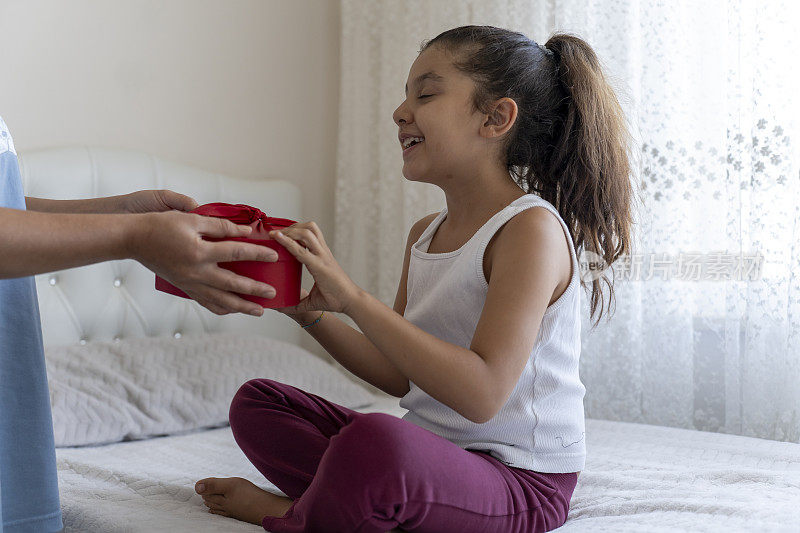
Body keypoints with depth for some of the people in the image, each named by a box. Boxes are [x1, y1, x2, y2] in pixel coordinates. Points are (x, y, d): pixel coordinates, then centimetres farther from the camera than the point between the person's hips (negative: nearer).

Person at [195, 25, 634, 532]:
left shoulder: (531, 228, -17)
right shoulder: (425, 233, 9)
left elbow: (481, 395, -28)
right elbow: (401, 376, 12)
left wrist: (352, 296, -29)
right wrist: (308, 311, 0)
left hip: (519, 481, -8)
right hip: (428, 453, 8)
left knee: (374, 440, -39)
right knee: (257, 402, 11)